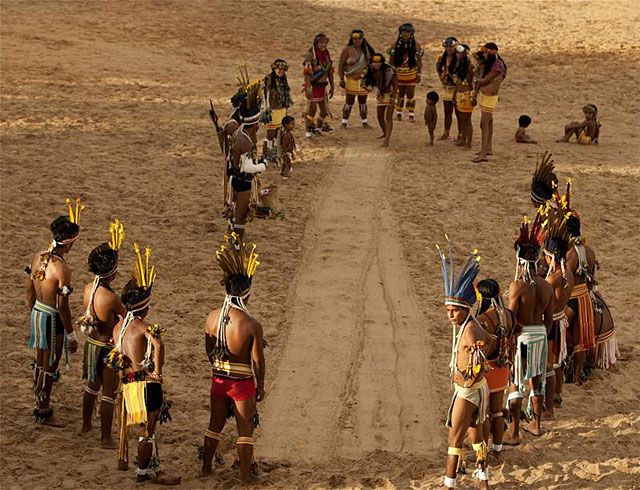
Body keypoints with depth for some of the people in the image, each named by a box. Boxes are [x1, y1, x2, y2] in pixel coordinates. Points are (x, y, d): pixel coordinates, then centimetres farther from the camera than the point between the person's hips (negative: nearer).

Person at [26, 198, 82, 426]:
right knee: (49, 367, 7)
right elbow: (62, 307, -22)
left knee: (40, 362, 23)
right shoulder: (62, 270, -27)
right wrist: (71, 336, -13)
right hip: (53, 320, -8)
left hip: (37, 313, 8)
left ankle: (39, 402, 38)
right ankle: (44, 412, 19)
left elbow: (30, 292, 8)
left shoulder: (37, 257, -3)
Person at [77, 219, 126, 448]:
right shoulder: (111, 298, -29)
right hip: (107, 348, -8)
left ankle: (86, 424, 45)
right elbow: (128, 316, -13)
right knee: (108, 394, 5)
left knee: (91, 386, 27)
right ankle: (106, 439, 14)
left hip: (91, 343, 8)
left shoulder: (88, 289, -7)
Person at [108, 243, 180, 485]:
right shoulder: (143, 326, -16)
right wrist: (158, 370, -25)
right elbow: (157, 343, -35)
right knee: (147, 430, 6)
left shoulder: (118, 327, 9)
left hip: (128, 382, 8)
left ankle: (156, 468, 26)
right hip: (145, 383, -8)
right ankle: (142, 472, 16)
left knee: (148, 428, 19)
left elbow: (117, 356, 15)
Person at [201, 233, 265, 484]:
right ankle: (245, 476, 17)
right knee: (245, 428, 10)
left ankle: (206, 467, 34)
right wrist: (260, 386, 1)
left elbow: (209, 350, 6)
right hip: (242, 381, -4)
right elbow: (257, 360, -15)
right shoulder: (252, 325, -23)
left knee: (216, 423, 21)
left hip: (218, 378, 4)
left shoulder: (212, 317, -8)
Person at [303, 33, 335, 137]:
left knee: (325, 110, 10)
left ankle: (319, 127, 28)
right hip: (312, 85, -7)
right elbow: (307, 73, -19)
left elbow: (330, 72, 17)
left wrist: (332, 87, 17)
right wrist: (308, 88, -26)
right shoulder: (310, 54, -13)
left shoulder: (327, 55, 10)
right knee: (312, 107, -12)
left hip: (322, 86, 7)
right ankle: (309, 130, -3)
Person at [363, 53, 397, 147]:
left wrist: (393, 98, -21)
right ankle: (384, 133, 43)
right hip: (380, 95, 6)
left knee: (388, 117, -14)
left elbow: (395, 84, -17)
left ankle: (386, 140, -21)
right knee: (380, 116, 17)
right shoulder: (372, 71, -9)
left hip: (390, 94, -6)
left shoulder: (389, 71, -25)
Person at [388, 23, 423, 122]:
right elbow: (391, 59, 7)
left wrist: (419, 74, -2)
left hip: (411, 72, -1)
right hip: (399, 72, 1)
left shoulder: (415, 45, -3)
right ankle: (398, 113, 20)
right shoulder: (396, 44, 1)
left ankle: (411, 115, 10)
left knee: (410, 94, 1)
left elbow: (419, 60, 1)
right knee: (400, 94, 8)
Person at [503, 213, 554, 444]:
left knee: (515, 384, 1)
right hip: (540, 334, 6)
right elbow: (549, 318, 9)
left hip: (520, 336, -6)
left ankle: (513, 433, 2)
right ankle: (536, 424, 32)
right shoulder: (546, 287, 2)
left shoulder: (517, 286, -17)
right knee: (537, 381, 19)